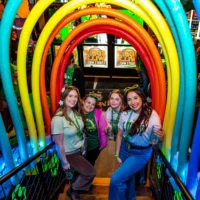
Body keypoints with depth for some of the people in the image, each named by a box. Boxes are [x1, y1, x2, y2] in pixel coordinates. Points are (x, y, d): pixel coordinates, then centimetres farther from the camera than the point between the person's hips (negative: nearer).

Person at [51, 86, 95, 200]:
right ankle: (73, 191, 23)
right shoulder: (58, 118, -29)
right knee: (91, 172, -2)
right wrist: (64, 162, -14)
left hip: (80, 150, 6)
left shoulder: (77, 112, -9)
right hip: (69, 154, -6)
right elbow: (59, 143, -22)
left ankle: (75, 187, 51)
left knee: (79, 173, 21)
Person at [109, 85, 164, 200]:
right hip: (125, 149, 5)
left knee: (116, 179, -10)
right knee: (128, 177, 23)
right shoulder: (125, 114, -7)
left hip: (141, 153, -4)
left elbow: (157, 137, -10)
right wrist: (117, 154, 4)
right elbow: (120, 135, 1)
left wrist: (160, 136, -34)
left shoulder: (152, 115, -18)